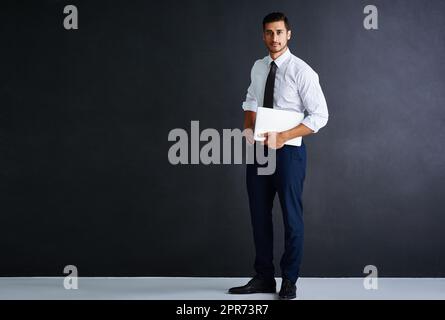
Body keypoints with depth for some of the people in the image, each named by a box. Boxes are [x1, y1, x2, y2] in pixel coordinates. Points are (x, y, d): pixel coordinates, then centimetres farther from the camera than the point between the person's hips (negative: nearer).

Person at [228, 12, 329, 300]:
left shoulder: (301, 71, -13)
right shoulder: (258, 68, 6)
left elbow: (320, 116, -14)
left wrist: (282, 137, -20)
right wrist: (249, 127, 1)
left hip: (288, 150, -6)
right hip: (258, 148, 6)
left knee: (291, 216, 4)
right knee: (259, 215, 10)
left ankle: (289, 282, 17)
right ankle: (264, 278, 22)